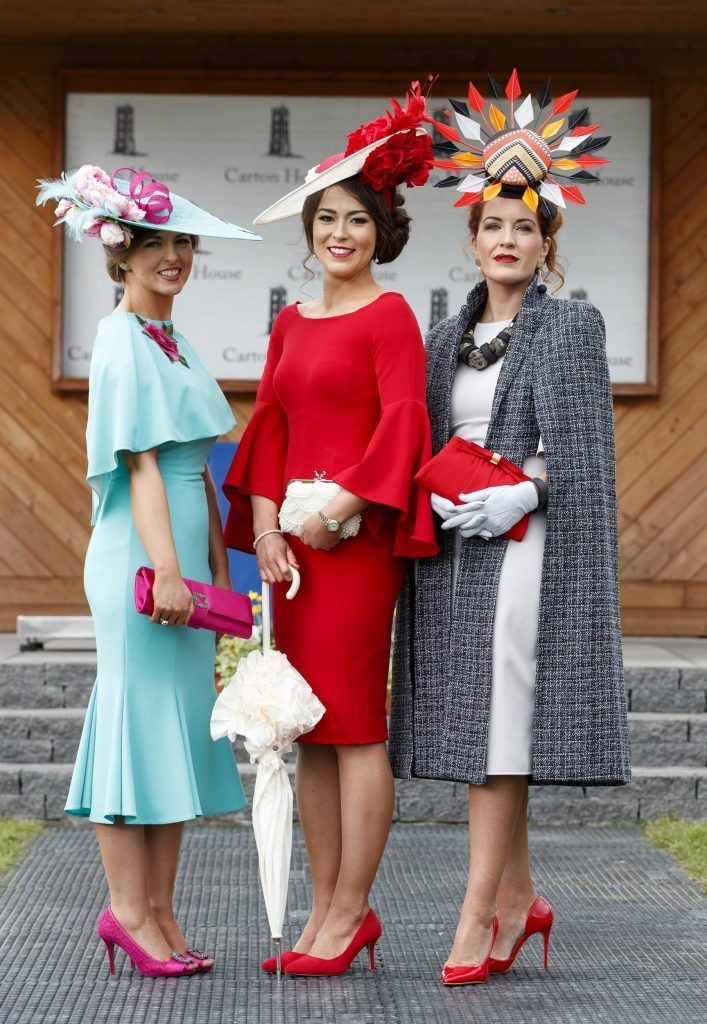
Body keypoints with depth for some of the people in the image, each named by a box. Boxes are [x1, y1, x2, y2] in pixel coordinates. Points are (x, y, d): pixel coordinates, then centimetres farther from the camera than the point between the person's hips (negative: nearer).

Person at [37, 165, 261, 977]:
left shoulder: (173, 344, 17)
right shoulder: (124, 342, -9)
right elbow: (142, 463, -17)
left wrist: (218, 566, 16)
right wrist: (164, 567, -22)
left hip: (180, 555, 9)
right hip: (139, 558, -9)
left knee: (181, 724, 9)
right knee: (139, 718, -4)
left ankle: (157, 911, 14)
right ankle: (129, 909, 3)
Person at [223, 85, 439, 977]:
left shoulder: (387, 315, -3)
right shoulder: (290, 323, 17)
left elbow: (402, 421, -12)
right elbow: (269, 426, 13)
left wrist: (335, 507, -15)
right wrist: (265, 526, 1)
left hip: (357, 533, -7)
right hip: (295, 538, 7)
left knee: (354, 720, -5)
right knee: (309, 730, 8)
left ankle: (350, 910, 1)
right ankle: (327, 907, 15)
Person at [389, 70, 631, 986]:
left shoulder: (572, 326, 1)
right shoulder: (448, 337, 16)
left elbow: (580, 450, -4)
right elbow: (427, 446, 16)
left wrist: (522, 490, -17)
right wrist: (438, 493, -2)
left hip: (528, 548, -6)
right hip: (453, 549, 6)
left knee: (502, 731, -10)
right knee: (474, 732, 7)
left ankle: (478, 919, -9)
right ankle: (518, 900, 19)